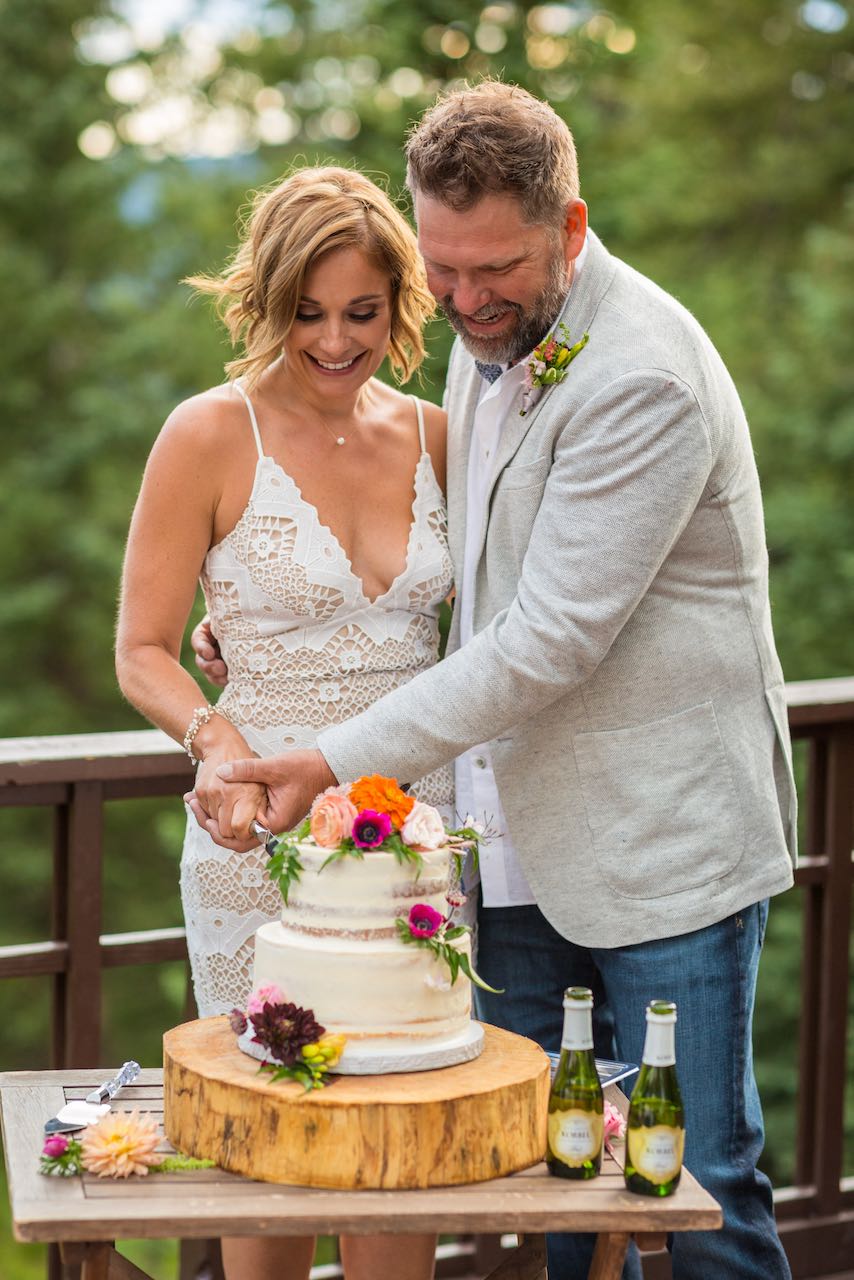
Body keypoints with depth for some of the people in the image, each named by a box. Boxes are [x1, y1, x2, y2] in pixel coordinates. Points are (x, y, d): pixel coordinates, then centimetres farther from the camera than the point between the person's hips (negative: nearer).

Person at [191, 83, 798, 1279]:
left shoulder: (644, 378, -21)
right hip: (522, 837, 8)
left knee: (697, 1182, 1)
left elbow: (548, 642, -23)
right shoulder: (490, 334, 7)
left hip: (665, 844, -8)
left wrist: (337, 763, -20)